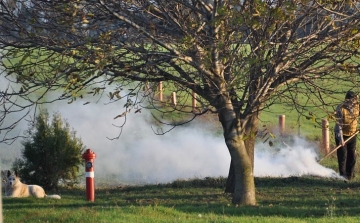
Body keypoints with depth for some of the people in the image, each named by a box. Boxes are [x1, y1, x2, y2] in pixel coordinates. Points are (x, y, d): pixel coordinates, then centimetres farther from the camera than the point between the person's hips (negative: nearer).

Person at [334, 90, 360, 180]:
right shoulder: (341, 109, -23)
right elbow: (339, 124, -25)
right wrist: (341, 138, -30)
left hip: (352, 134, 5)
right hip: (342, 135, -5)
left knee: (352, 155, 11)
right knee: (342, 155, -5)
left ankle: (350, 173, 22)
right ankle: (343, 174, 2)